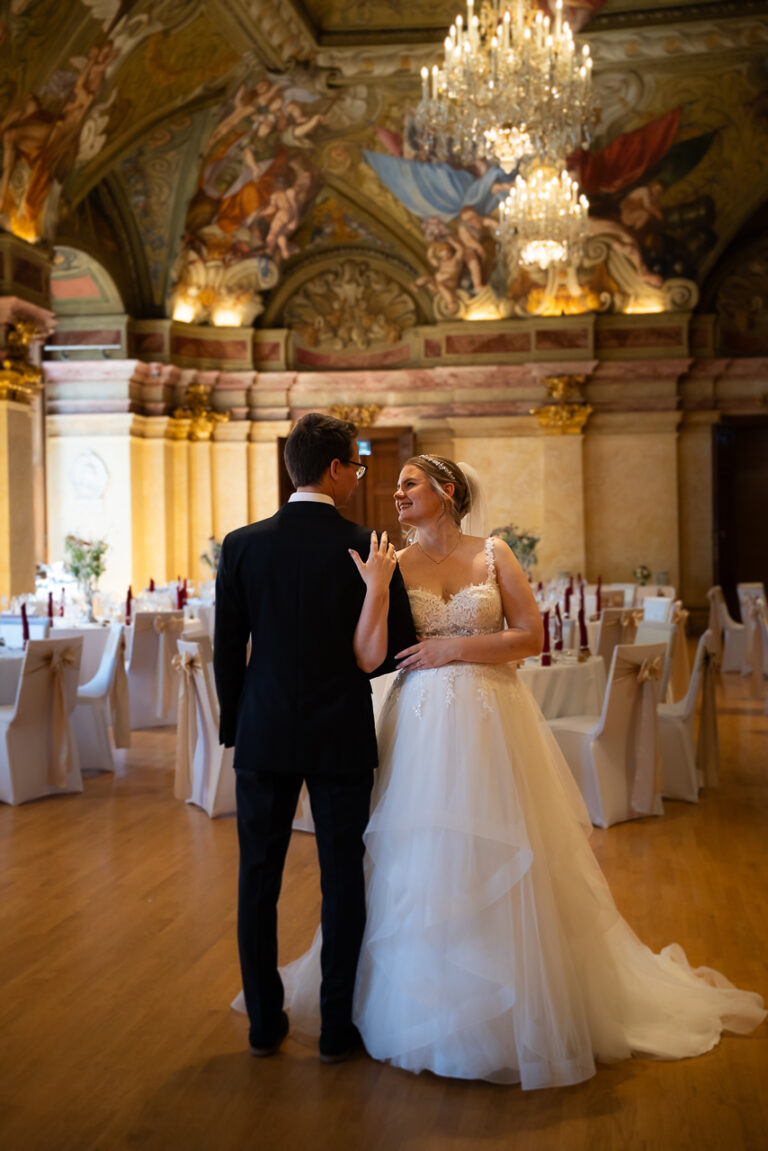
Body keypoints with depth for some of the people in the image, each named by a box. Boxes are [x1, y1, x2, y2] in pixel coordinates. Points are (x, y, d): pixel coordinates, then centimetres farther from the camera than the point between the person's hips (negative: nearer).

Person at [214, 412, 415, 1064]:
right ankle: (337, 1028, 17)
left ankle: (265, 1023, 21)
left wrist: (234, 727, 11)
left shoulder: (242, 546, -3)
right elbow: (399, 647, -5)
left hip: (264, 735, 2)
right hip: (342, 736, -1)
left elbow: (227, 650, 1)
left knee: (259, 878, 12)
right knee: (343, 878, 9)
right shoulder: (368, 550, -9)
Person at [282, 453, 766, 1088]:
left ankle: (516, 1011, 20)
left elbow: (531, 636, -3)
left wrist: (455, 648, -10)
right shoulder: (397, 564, 6)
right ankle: (426, 1003, 22)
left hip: (490, 723, -1)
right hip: (421, 726, 2)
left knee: (495, 863, 2)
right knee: (419, 862, 5)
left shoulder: (493, 554, 2)